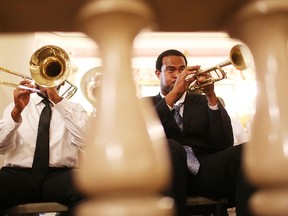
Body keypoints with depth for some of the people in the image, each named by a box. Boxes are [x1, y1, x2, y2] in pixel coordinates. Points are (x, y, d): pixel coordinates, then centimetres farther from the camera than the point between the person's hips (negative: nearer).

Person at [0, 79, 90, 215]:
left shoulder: (75, 108, 15)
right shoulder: (15, 107, 18)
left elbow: (81, 140, -6)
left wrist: (57, 100, -9)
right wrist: (17, 110, -13)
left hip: (61, 174, -1)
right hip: (18, 173, 2)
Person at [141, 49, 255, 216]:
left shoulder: (204, 101, 19)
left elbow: (225, 144, 5)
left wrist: (211, 96, -5)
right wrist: (174, 93, -10)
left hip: (207, 169, 1)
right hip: (170, 173, -1)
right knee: (169, 148, -36)